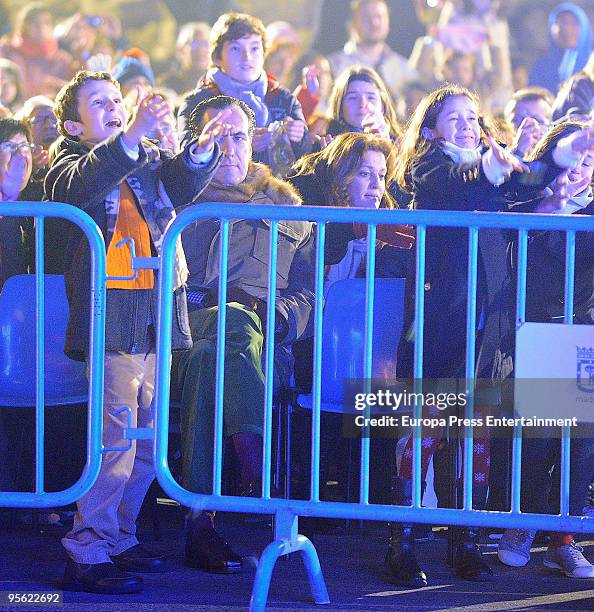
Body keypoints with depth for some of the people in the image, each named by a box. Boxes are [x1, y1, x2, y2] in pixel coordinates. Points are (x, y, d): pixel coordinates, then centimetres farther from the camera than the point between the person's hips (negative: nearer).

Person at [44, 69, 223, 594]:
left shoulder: (150, 160, 20)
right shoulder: (73, 165, 3)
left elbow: (180, 186, 3)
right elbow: (80, 186, -20)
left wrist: (201, 152, -18)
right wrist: (131, 136, -34)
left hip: (157, 315, 6)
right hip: (113, 318, -6)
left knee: (147, 437, 10)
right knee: (117, 437, -13)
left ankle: (117, 537, 22)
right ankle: (86, 555, -9)